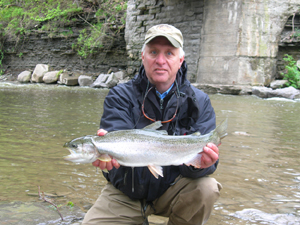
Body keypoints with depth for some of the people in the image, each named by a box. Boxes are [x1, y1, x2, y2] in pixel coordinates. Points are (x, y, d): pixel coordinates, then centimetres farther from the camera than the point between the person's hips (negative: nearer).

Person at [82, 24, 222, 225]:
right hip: (126, 193, 0)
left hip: (172, 189, 0)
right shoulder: (121, 96, -8)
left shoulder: (198, 102, -6)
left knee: (207, 188, -27)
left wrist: (200, 163, -39)